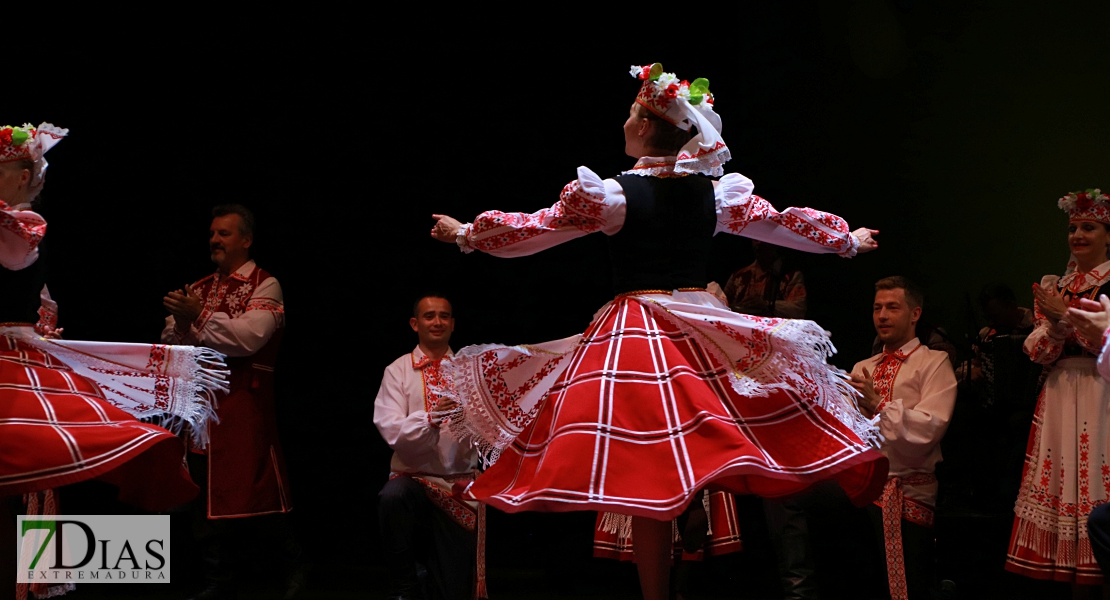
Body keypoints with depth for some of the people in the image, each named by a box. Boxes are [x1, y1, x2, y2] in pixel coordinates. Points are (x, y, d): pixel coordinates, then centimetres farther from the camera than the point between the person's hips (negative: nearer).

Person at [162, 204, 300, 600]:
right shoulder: (198, 289, 16)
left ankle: (293, 564, 13)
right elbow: (171, 345, 12)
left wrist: (200, 316, -18)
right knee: (210, 494, 6)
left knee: (256, 490, -4)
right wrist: (180, 323, -9)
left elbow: (249, 337, -17)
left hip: (245, 406, -6)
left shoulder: (264, 285, -2)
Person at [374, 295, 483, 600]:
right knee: (393, 496, -39)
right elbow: (391, 431, -12)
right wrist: (432, 418, -28)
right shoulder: (398, 371, 0)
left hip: (460, 483, 2)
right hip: (413, 477, -2)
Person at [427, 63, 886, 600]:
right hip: (702, 330, 4)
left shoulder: (611, 194, -5)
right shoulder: (717, 193, 5)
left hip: (634, 330, -4)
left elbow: (531, 229, 5)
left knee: (649, 488, -3)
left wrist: (464, 234, 21)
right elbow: (786, 223, 19)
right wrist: (848, 239, 37)